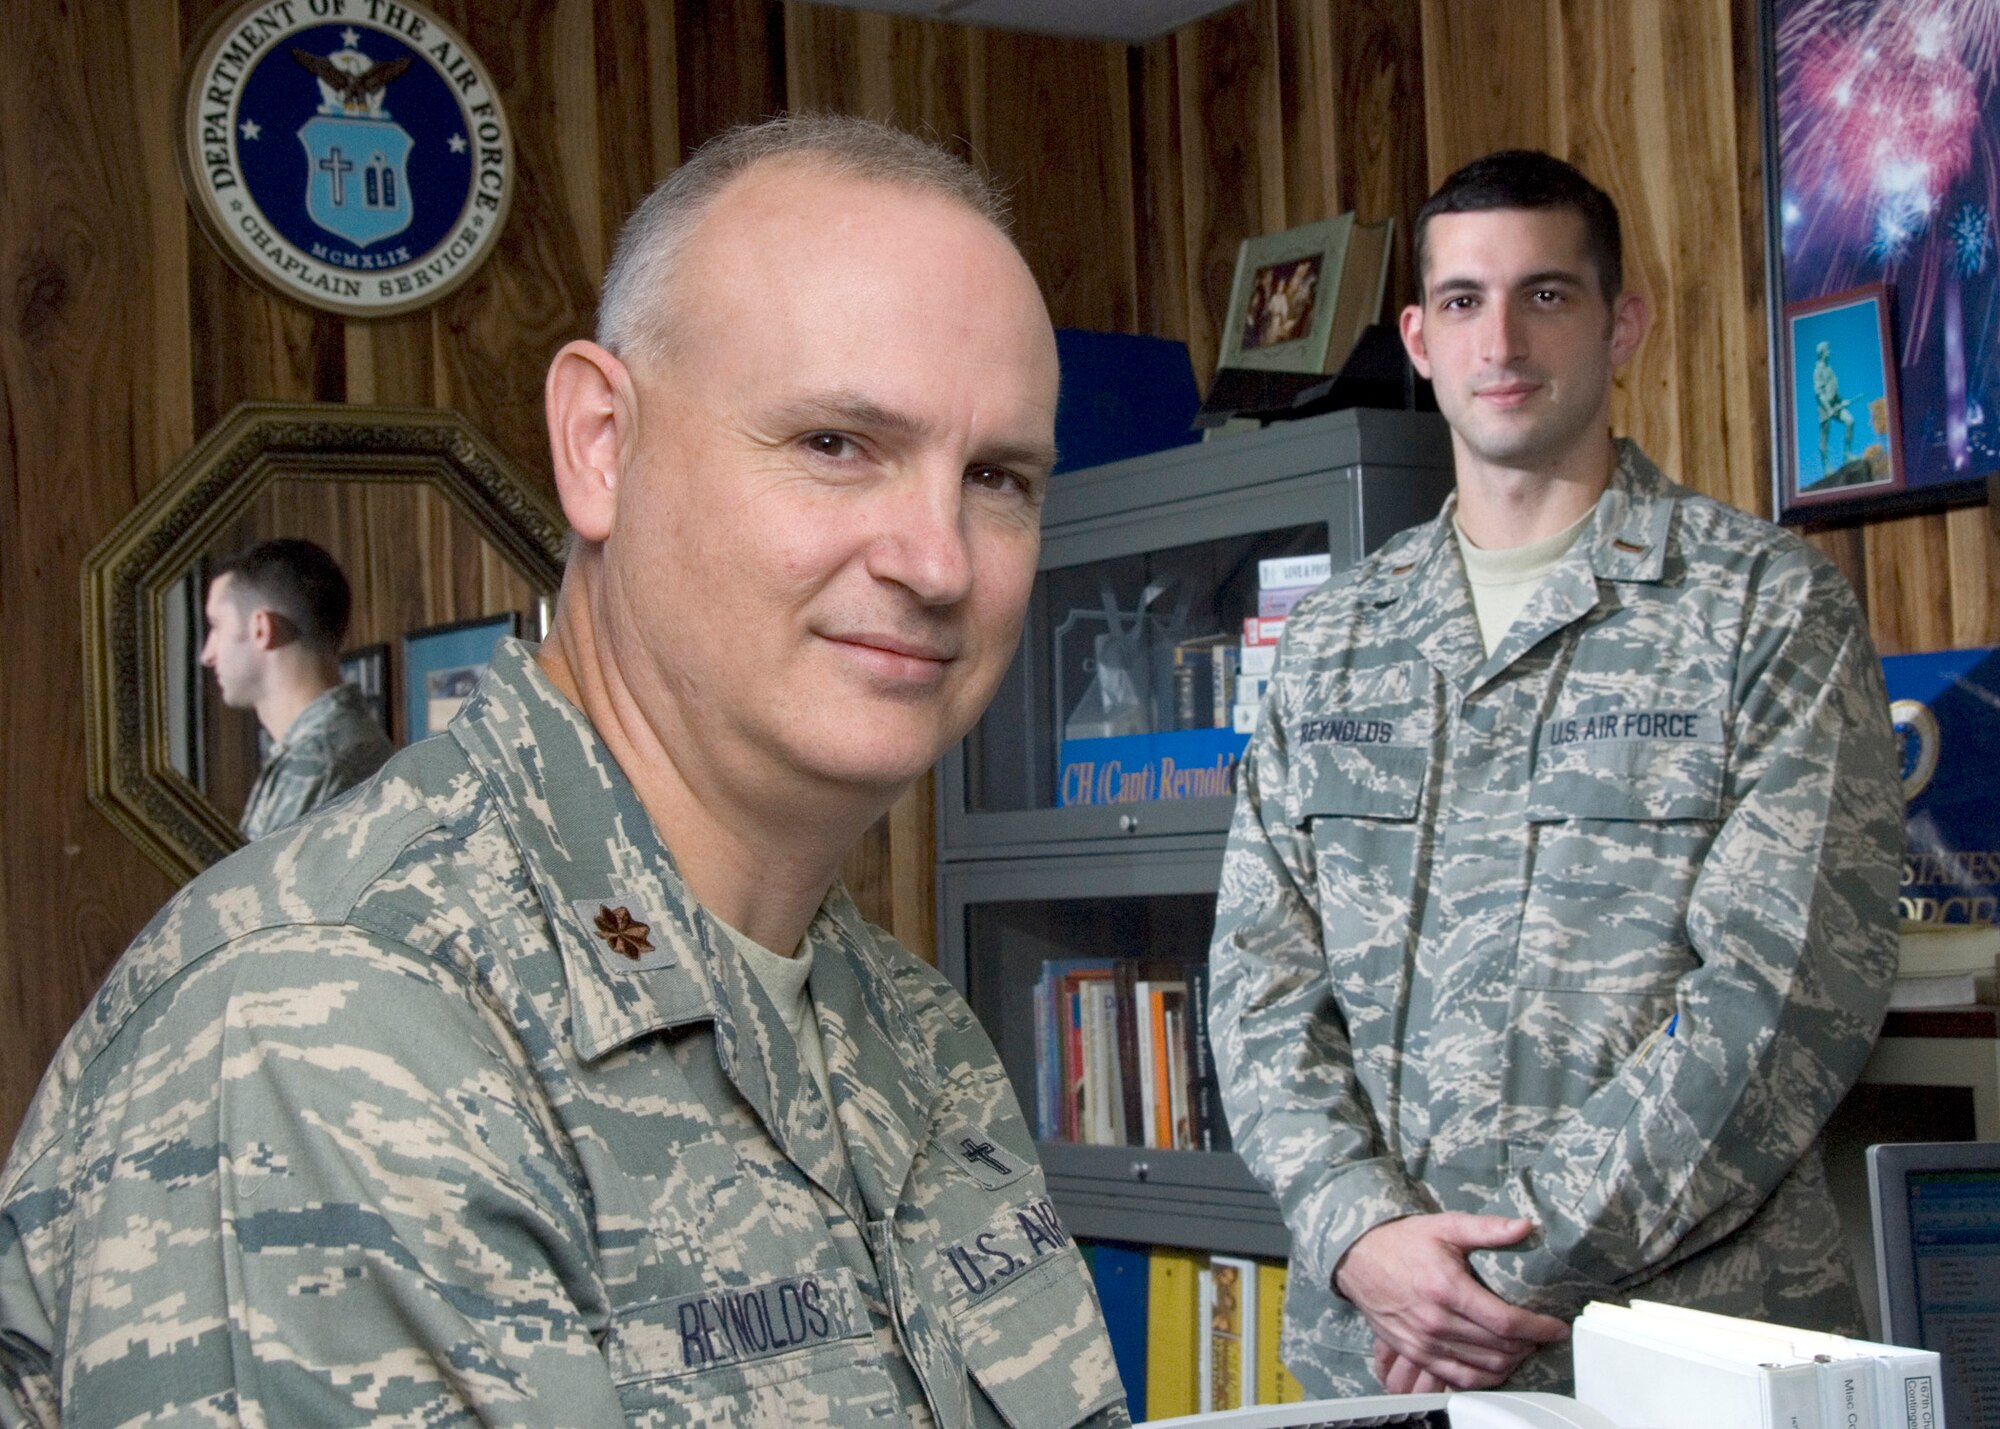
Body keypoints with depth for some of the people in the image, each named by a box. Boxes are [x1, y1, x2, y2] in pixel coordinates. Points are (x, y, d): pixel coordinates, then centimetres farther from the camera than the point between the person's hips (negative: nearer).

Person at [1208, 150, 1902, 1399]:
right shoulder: (1333, 640, 11)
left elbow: (1791, 990, -11)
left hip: (1681, 1334, -3)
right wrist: (1361, 1230, -11)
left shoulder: (1772, 607, -2)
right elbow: (1263, 975, 6)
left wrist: (1525, 1266, -15)